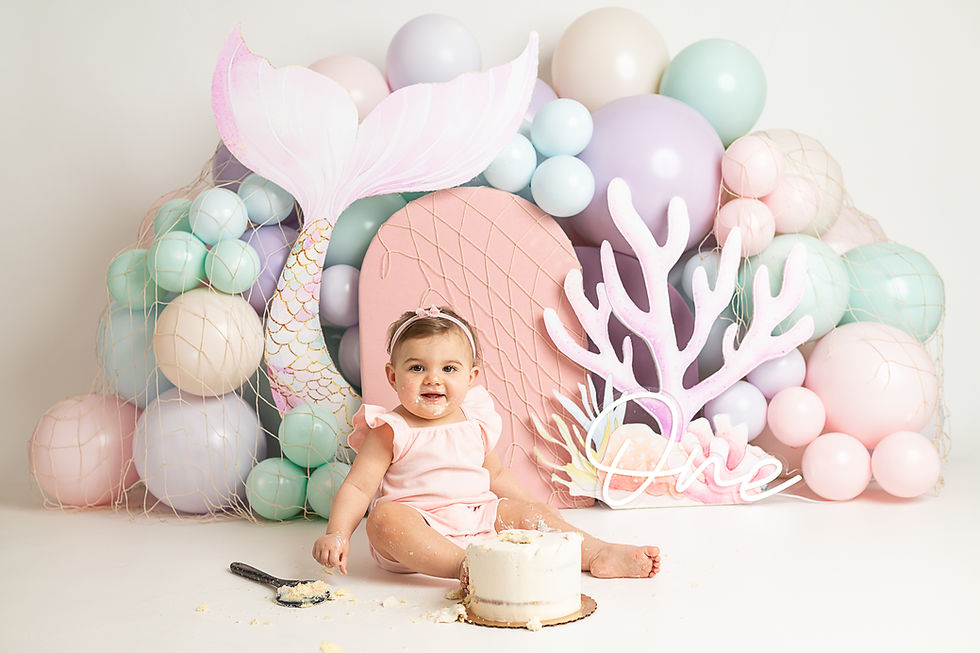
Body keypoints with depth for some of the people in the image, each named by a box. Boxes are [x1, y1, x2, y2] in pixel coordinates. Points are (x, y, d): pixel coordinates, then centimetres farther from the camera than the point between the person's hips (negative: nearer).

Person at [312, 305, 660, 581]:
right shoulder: (391, 431, -5)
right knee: (384, 517, -34)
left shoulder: (475, 424, 9)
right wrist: (337, 534, -22)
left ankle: (599, 553, -8)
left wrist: (535, 512, 17)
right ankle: (465, 567, -43)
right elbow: (358, 486, -9)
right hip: (417, 527, -5)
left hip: (478, 517, 5)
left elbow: (496, 474, 23)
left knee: (531, 511, -6)